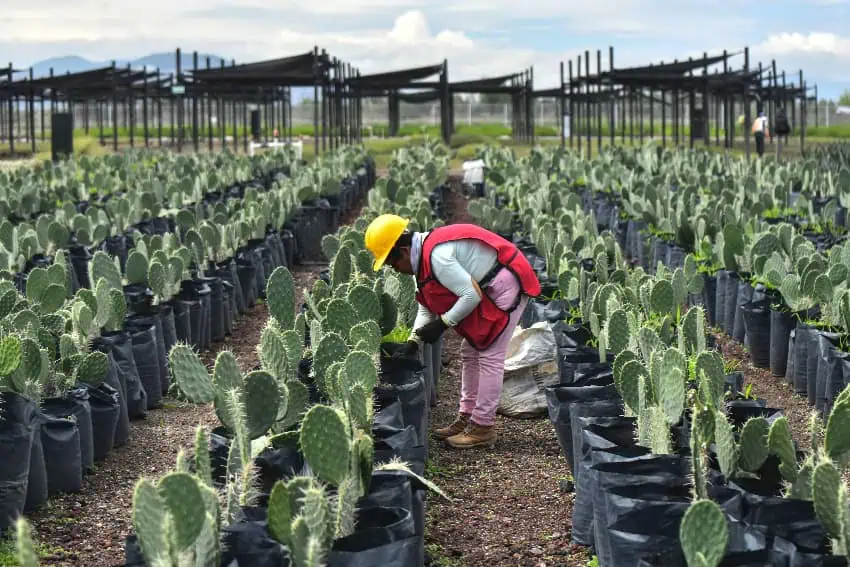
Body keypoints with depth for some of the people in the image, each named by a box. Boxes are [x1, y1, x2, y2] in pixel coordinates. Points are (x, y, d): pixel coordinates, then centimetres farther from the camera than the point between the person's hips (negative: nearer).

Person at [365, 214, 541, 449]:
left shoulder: (437, 257, -29)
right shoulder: (426, 252, 4)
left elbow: (472, 295, -28)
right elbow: (427, 306, 11)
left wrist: (443, 323, -20)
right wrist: (414, 341, 2)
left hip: (506, 286, -11)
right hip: (487, 290, 11)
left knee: (489, 356, -8)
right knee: (470, 353, 14)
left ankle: (483, 427, -3)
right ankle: (466, 418, 22)